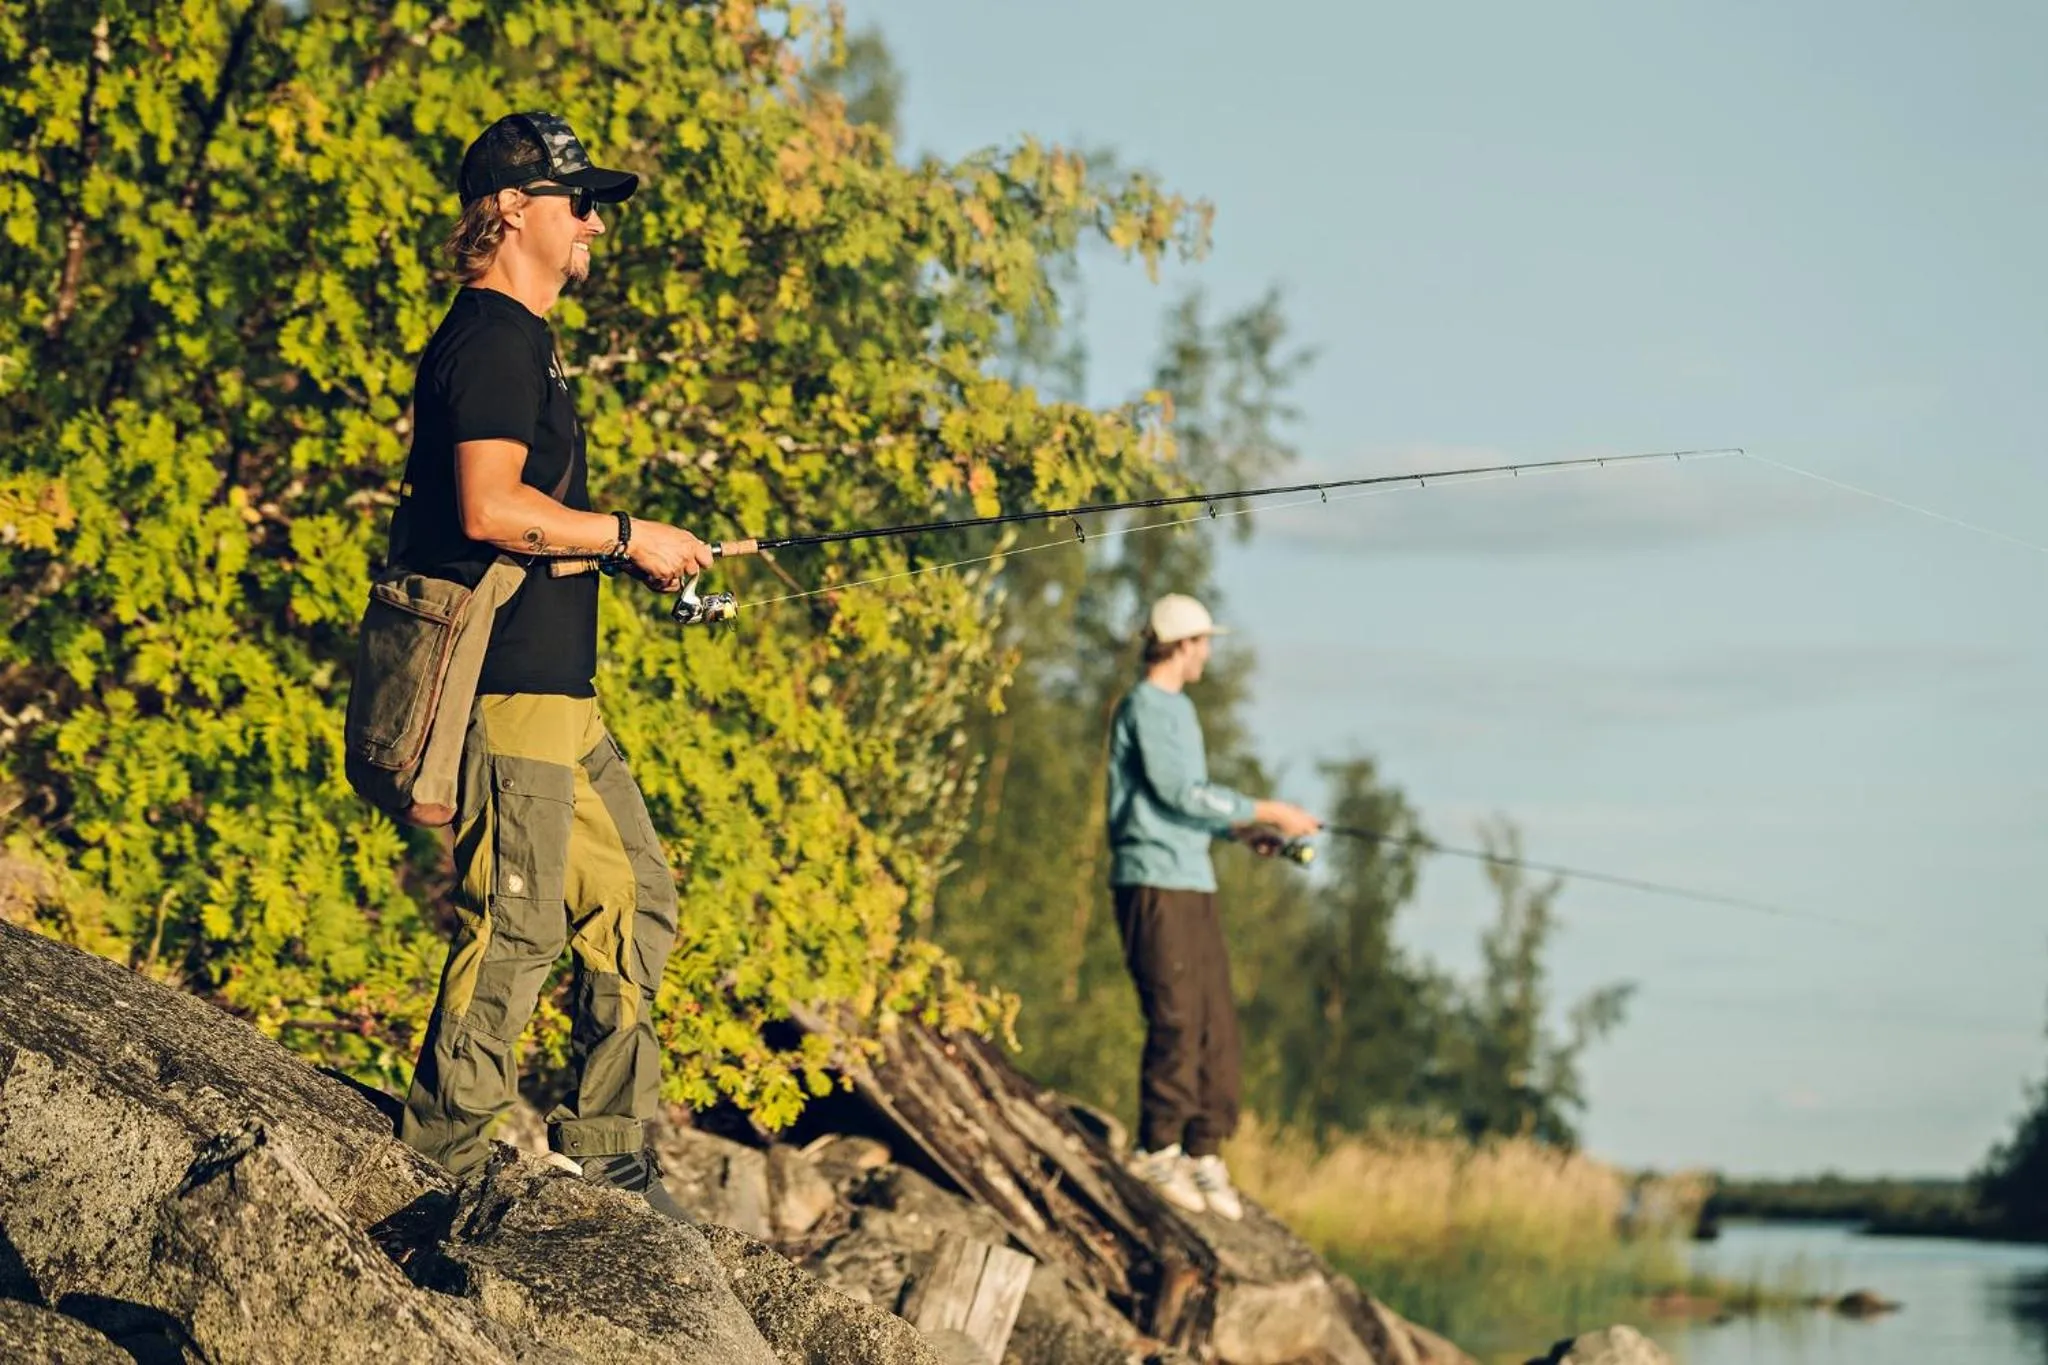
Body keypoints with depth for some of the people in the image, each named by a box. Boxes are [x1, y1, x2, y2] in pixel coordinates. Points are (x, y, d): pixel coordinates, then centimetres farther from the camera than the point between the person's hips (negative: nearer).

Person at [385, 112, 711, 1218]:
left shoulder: (522, 340, 21)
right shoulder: (491, 338, -11)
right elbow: (489, 509, -23)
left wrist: (633, 552, 17)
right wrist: (626, 536, -13)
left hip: (555, 690, 11)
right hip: (508, 689, -11)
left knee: (634, 897, 13)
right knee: (516, 923, -9)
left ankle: (606, 1147, 19)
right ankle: (439, 1167, -1)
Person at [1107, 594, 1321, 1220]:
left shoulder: (1179, 709, 21)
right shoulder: (1145, 707, -9)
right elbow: (1182, 793, -17)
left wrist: (1246, 832, 12)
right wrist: (1270, 812, -12)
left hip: (1193, 885, 9)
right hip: (1155, 884, -9)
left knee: (1217, 1023, 5)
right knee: (1176, 1021, -10)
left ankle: (1205, 1152, 9)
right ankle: (1158, 1151, -2)